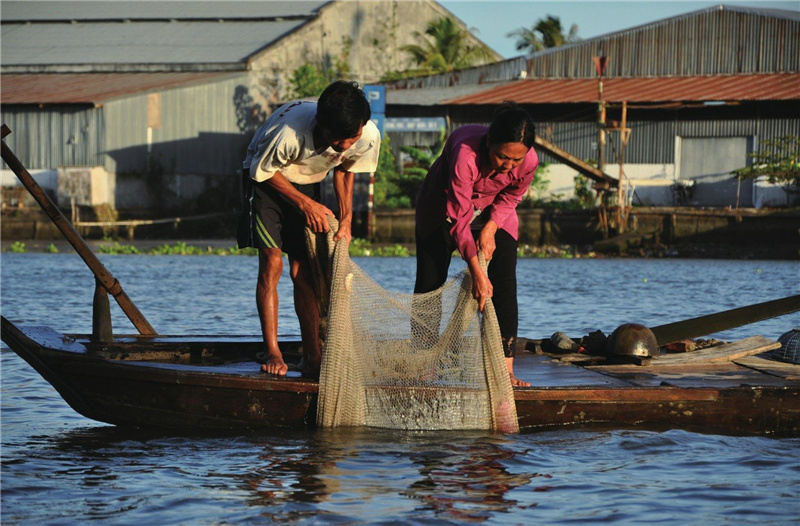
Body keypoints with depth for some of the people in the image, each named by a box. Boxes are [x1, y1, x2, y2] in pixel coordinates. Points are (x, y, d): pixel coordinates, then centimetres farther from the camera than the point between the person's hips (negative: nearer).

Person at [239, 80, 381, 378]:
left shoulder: (368, 136, -26)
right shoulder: (290, 133, -41)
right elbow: (262, 171, -19)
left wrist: (346, 218, -9)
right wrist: (306, 204, -20)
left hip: (307, 183, 4)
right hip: (267, 178, -4)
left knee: (303, 272, -2)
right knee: (272, 261, -16)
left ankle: (312, 357, 3)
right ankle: (272, 354, -11)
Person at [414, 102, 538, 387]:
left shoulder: (529, 161, -30)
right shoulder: (465, 154, -42)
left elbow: (510, 198, -6)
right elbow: (458, 217, -37)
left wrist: (490, 229, -22)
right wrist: (476, 272, -40)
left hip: (493, 214, 2)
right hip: (444, 211, -2)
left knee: (504, 284, -13)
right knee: (429, 283, -5)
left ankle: (505, 369, -15)